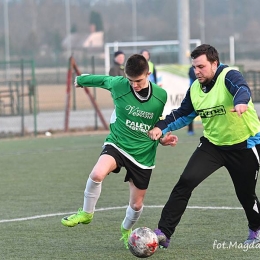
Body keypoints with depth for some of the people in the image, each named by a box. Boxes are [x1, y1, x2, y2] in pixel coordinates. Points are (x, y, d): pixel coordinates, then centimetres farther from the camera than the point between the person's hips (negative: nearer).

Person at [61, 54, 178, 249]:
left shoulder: (161, 95, -10)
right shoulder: (118, 85, -15)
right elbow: (101, 79, 8)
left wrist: (162, 138, -6)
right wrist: (80, 80, 25)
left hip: (143, 154, 2)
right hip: (117, 145, -2)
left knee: (136, 205, 11)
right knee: (97, 174, -34)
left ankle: (126, 231, 46)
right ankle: (86, 213, -7)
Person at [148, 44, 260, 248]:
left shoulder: (228, 76, -21)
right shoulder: (195, 88, -1)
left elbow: (242, 88, -43)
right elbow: (183, 115, 10)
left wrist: (240, 102, -67)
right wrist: (162, 127, -7)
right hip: (213, 144, 5)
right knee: (186, 181, -13)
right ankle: (163, 233, -13)